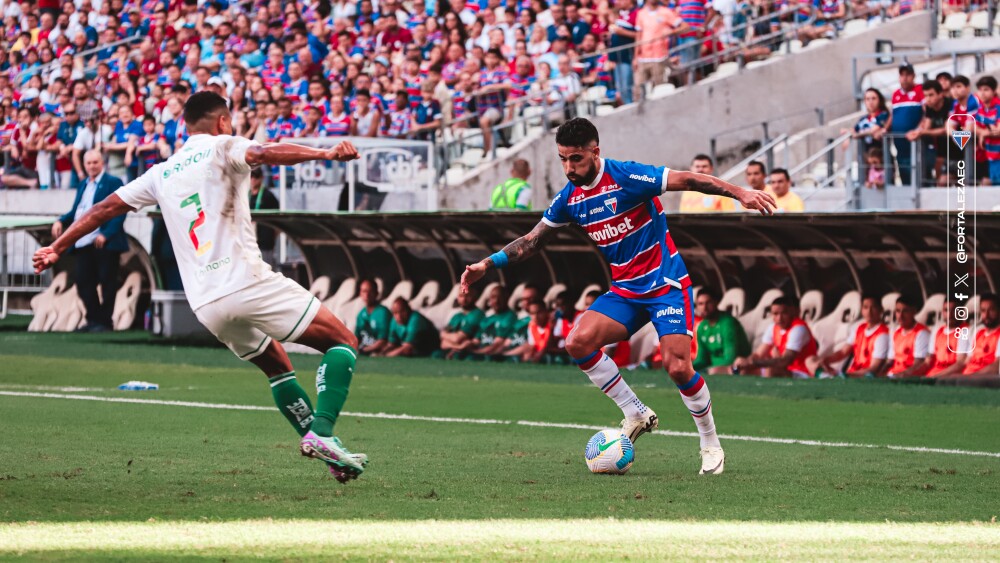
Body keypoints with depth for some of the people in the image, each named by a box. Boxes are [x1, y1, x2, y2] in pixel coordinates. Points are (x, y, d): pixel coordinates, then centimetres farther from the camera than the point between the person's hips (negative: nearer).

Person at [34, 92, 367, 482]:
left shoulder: (161, 174, 20)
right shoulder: (222, 148, 5)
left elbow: (104, 208, 25)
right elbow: (264, 154, -17)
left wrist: (57, 248, 37)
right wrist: (324, 154, -33)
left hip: (206, 305, 6)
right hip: (247, 281, -6)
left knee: (278, 368, 25)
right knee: (343, 343, -1)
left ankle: (315, 439, 14)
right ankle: (322, 432, -19)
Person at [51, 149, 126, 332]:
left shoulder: (113, 183, -2)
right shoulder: (83, 185, 21)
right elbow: (76, 211, 23)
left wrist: (106, 234, -21)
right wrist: (61, 221, 3)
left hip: (104, 242, -7)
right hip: (84, 243, 7)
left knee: (107, 282, -2)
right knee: (83, 283, 5)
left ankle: (105, 321, 3)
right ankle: (93, 319, 14)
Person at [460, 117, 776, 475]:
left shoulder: (626, 177, -17)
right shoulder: (569, 198, 3)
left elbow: (689, 181, -19)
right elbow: (532, 241, 14)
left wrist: (740, 193, -29)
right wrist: (489, 264, 4)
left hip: (666, 284, -6)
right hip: (625, 291, 6)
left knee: (678, 367, -18)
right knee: (578, 342, -16)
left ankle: (710, 445, 5)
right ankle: (636, 415, 0)